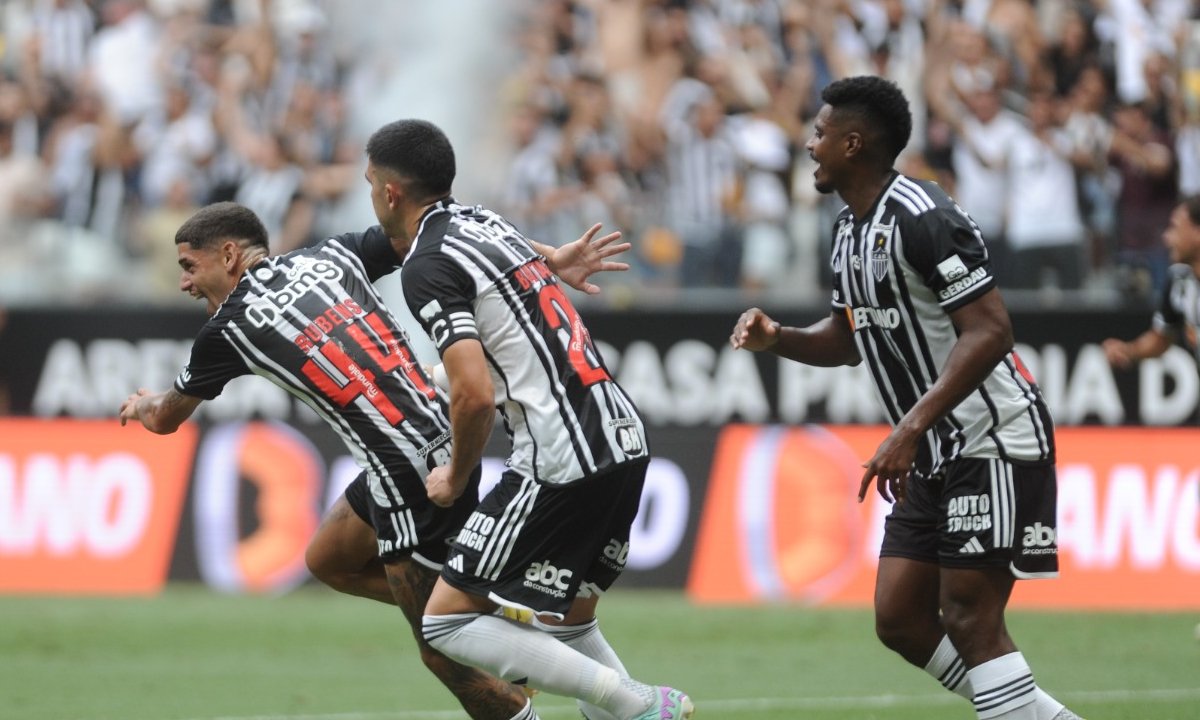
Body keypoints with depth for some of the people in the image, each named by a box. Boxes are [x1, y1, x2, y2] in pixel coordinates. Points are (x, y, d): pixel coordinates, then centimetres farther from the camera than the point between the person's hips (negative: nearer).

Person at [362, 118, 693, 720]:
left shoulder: (427, 267, -10)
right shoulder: (484, 221, 16)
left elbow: (475, 395, -19)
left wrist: (457, 476, -2)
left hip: (560, 461, -9)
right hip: (625, 439, 9)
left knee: (448, 622, -3)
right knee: (570, 624, 21)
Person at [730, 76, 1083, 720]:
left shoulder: (921, 218, -19)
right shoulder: (850, 229, 12)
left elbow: (989, 332, -25)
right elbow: (848, 337, 24)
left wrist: (910, 429, -29)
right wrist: (776, 339, 3)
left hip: (992, 440, -10)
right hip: (935, 454, 10)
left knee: (971, 623, -13)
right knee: (901, 621, 6)